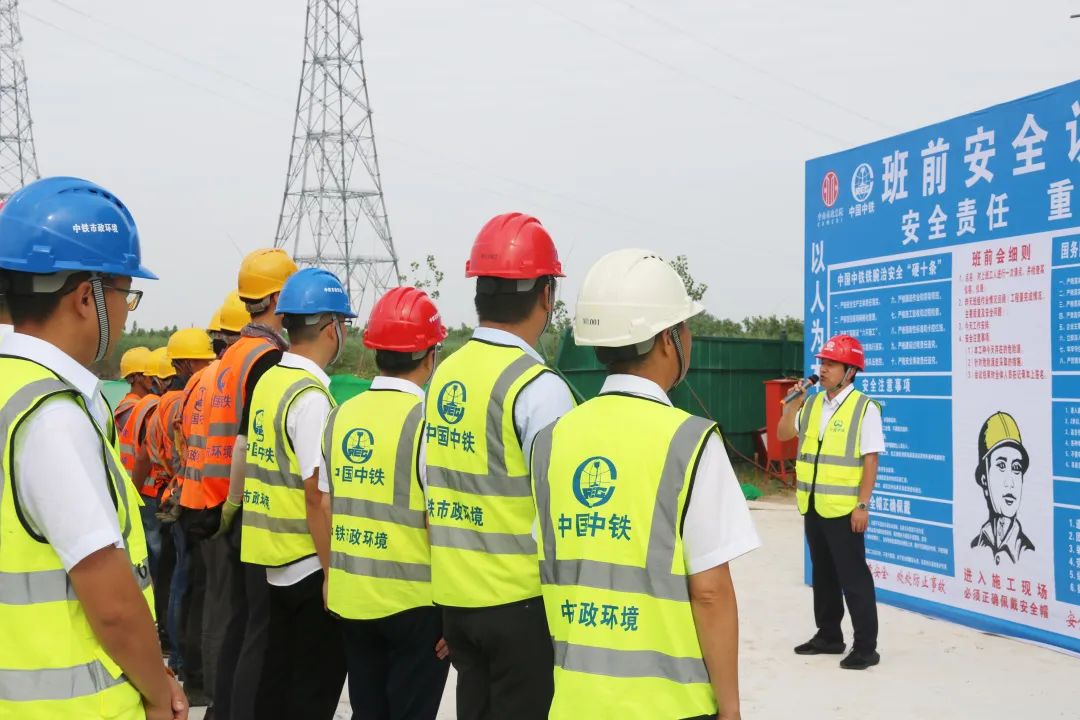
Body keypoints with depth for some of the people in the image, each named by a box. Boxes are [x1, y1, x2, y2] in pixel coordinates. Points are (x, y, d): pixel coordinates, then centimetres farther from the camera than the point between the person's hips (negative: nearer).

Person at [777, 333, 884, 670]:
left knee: (853, 576, -2)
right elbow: (783, 434, 14)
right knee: (823, 573, 16)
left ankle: (865, 647, 5)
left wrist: (862, 505, -16)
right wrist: (794, 402, 0)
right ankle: (828, 636, 28)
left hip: (844, 508, -7)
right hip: (813, 505, 7)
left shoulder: (864, 408, -11)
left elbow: (870, 460, -13)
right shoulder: (812, 404, 10)